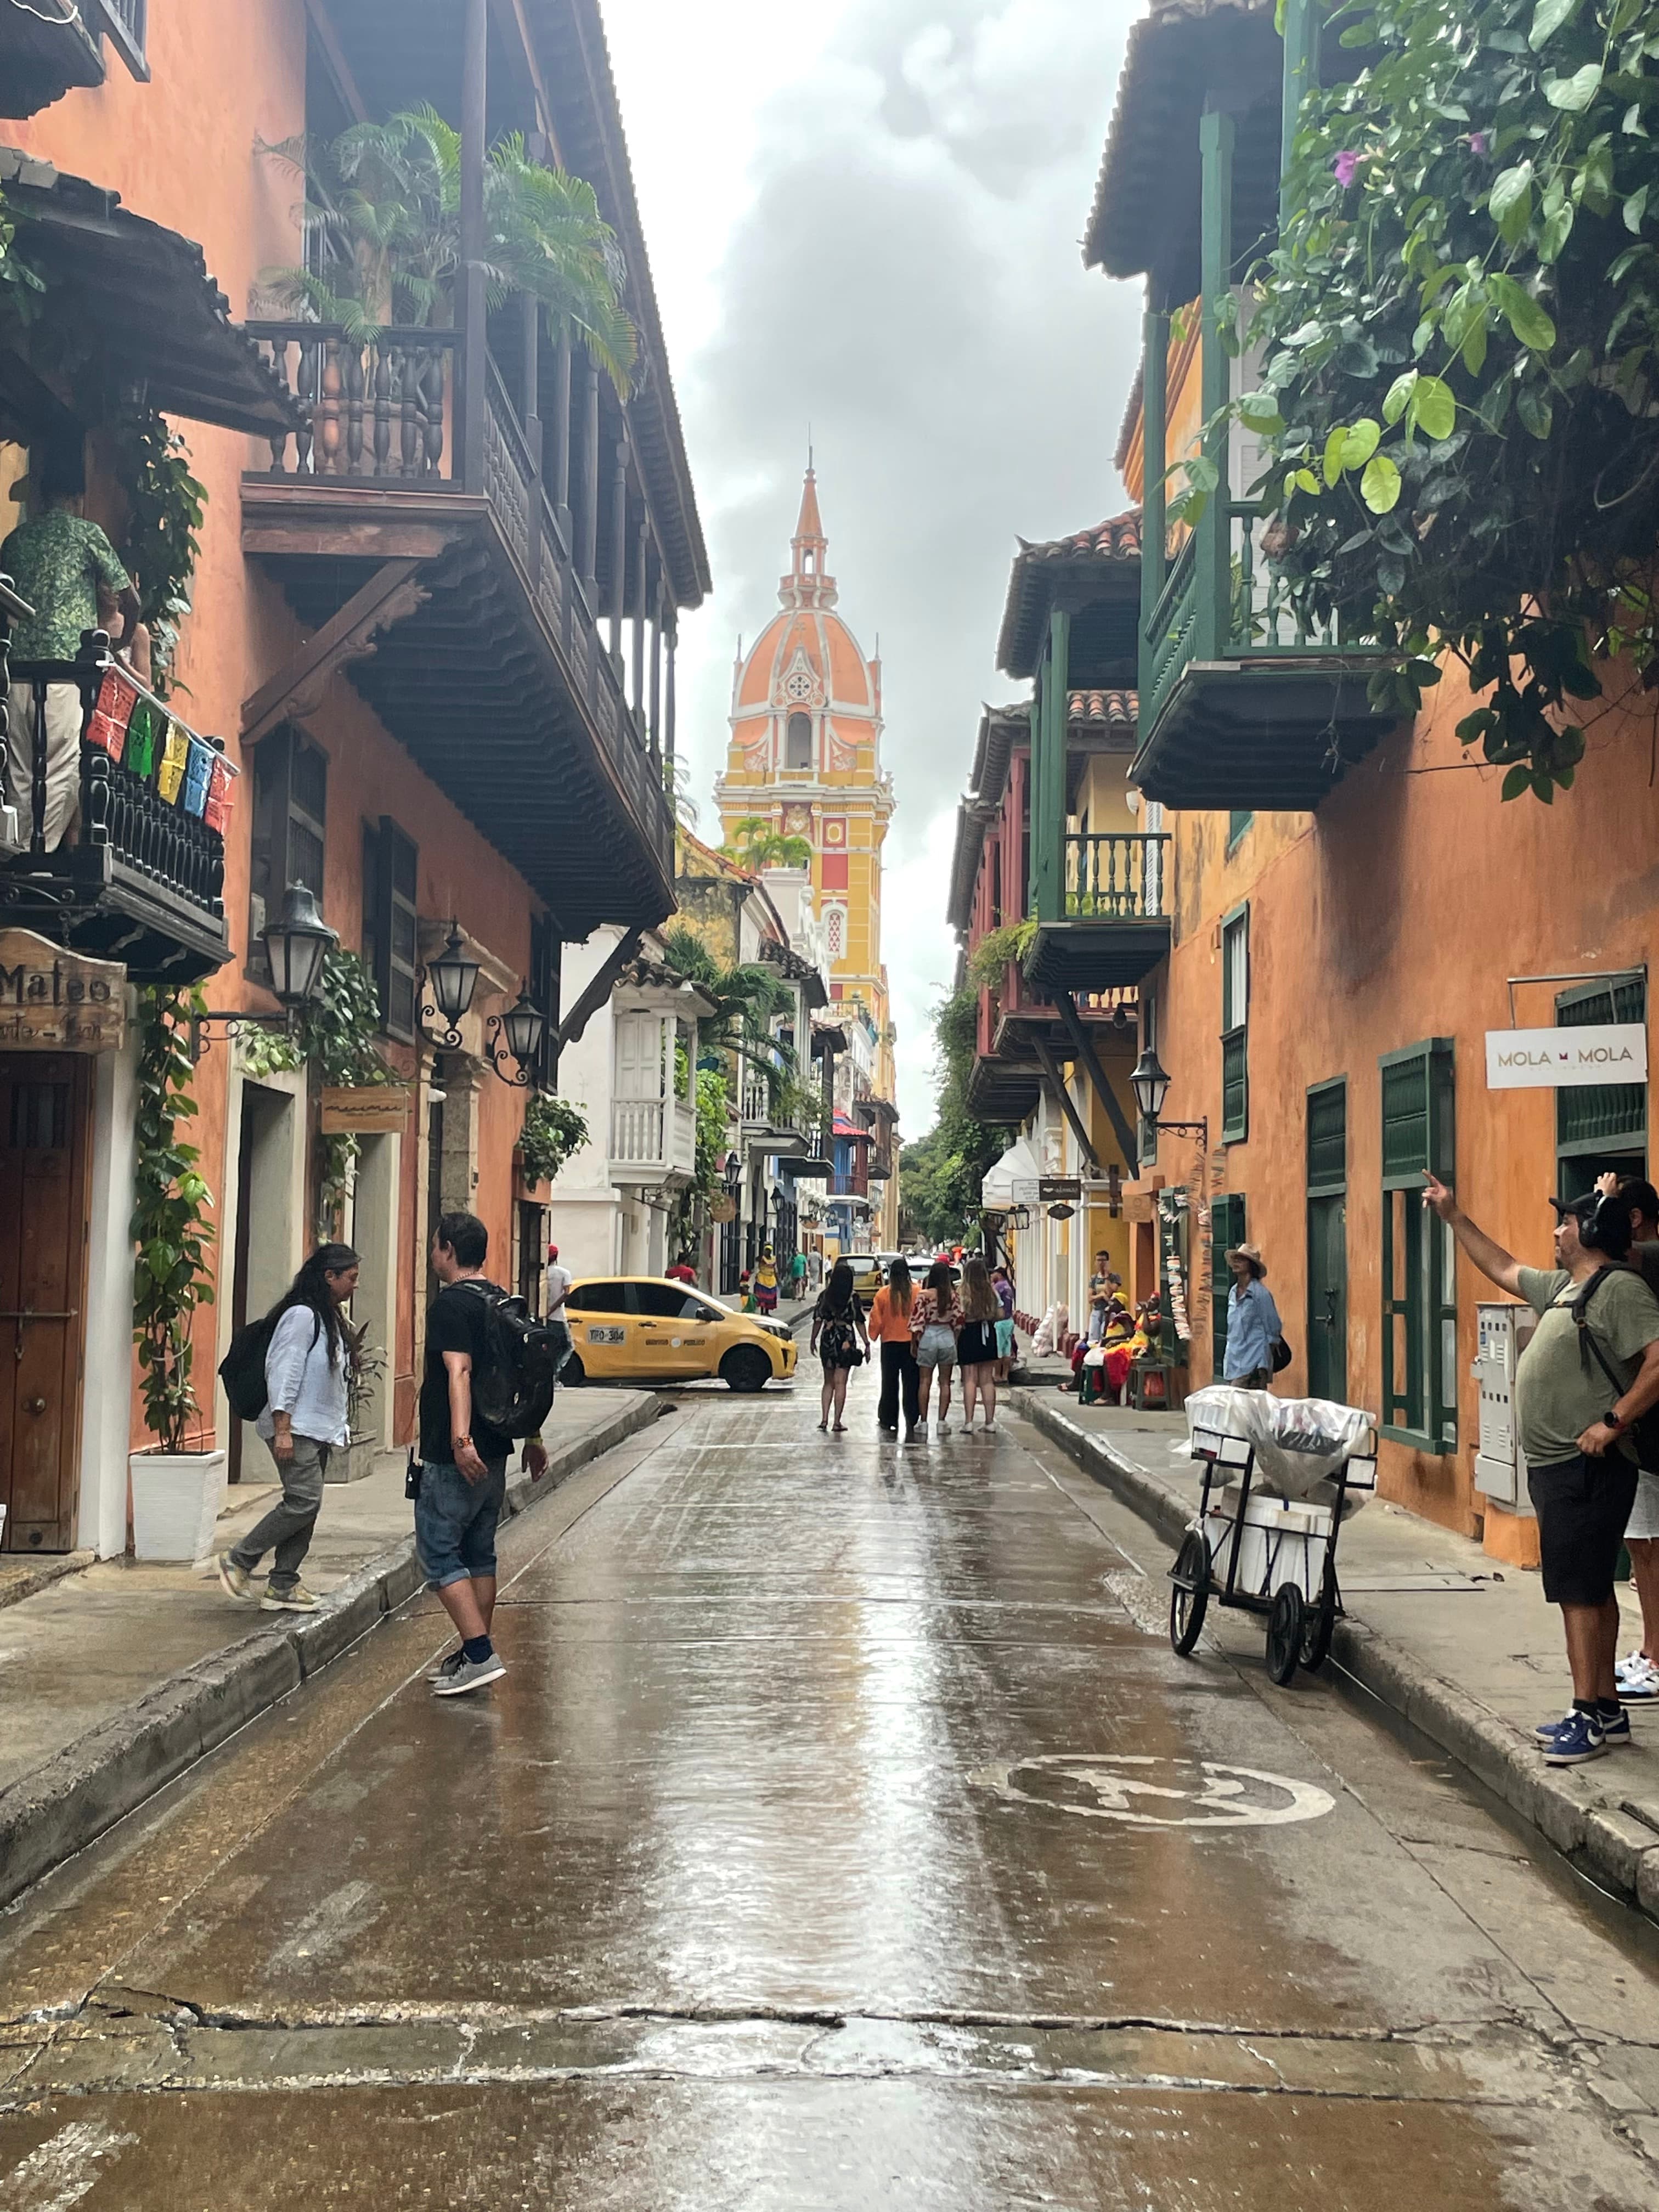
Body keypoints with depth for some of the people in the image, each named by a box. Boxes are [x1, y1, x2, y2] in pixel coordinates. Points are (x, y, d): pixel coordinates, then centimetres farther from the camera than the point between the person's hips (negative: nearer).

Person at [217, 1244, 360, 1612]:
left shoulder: (330, 1319, 18)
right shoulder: (302, 1315, -12)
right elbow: (283, 1371, -18)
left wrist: (339, 1425, 23)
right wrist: (282, 1429, -22)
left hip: (320, 1430, 10)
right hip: (296, 1429, -10)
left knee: (306, 1506, 6)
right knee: (304, 1501, -15)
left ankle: (282, 1586, 9)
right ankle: (238, 1560, -4)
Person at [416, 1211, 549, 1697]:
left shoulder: (450, 1304, -14)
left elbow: (459, 1371, -27)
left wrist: (460, 1438, -37)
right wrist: (531, 1438, 27)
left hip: (455, 1457, -9)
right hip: (495, 1452, 9)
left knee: (439, 1552, -4)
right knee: (479, 1553, 14)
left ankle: (480, 1655, -11)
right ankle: (475, 1655, 19)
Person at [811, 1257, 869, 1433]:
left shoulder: (824, 1295, -1)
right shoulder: (854, 1297, -7)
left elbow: (818, 1320, 3)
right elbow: (859, 1322, -6)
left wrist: (813, 1341, 14)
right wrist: (866, 1344, 1)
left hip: (828, 1340, 2)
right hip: (846, 1341, -2)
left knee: (829, 1382, 14)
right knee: (840, 1383, 3)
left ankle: (824, 1419, 5)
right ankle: (837, 1422, 3)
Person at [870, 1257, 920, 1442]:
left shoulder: (883, 1294, -8)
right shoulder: (917, 1293, -8)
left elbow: (876, 1319, -2)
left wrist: (874, 1336, 14)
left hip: (890, 1343, 1)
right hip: (912, 1343, 0)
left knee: (890, 1383, 12)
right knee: (911, 1384, 5)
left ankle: (888, 1421, 18)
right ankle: (911, 1422, 2)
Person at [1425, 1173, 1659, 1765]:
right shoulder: (1562, 1286, 16)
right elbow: (1502, 1268, 32)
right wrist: (1454, 1218, 32)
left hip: (1586, 1469, -10)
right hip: (1555, 1468, 10)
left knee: (1579, 1590, -8)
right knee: (1587, 1589, 13)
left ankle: (1588, 1716, -4)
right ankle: (1606, 1709, 20)